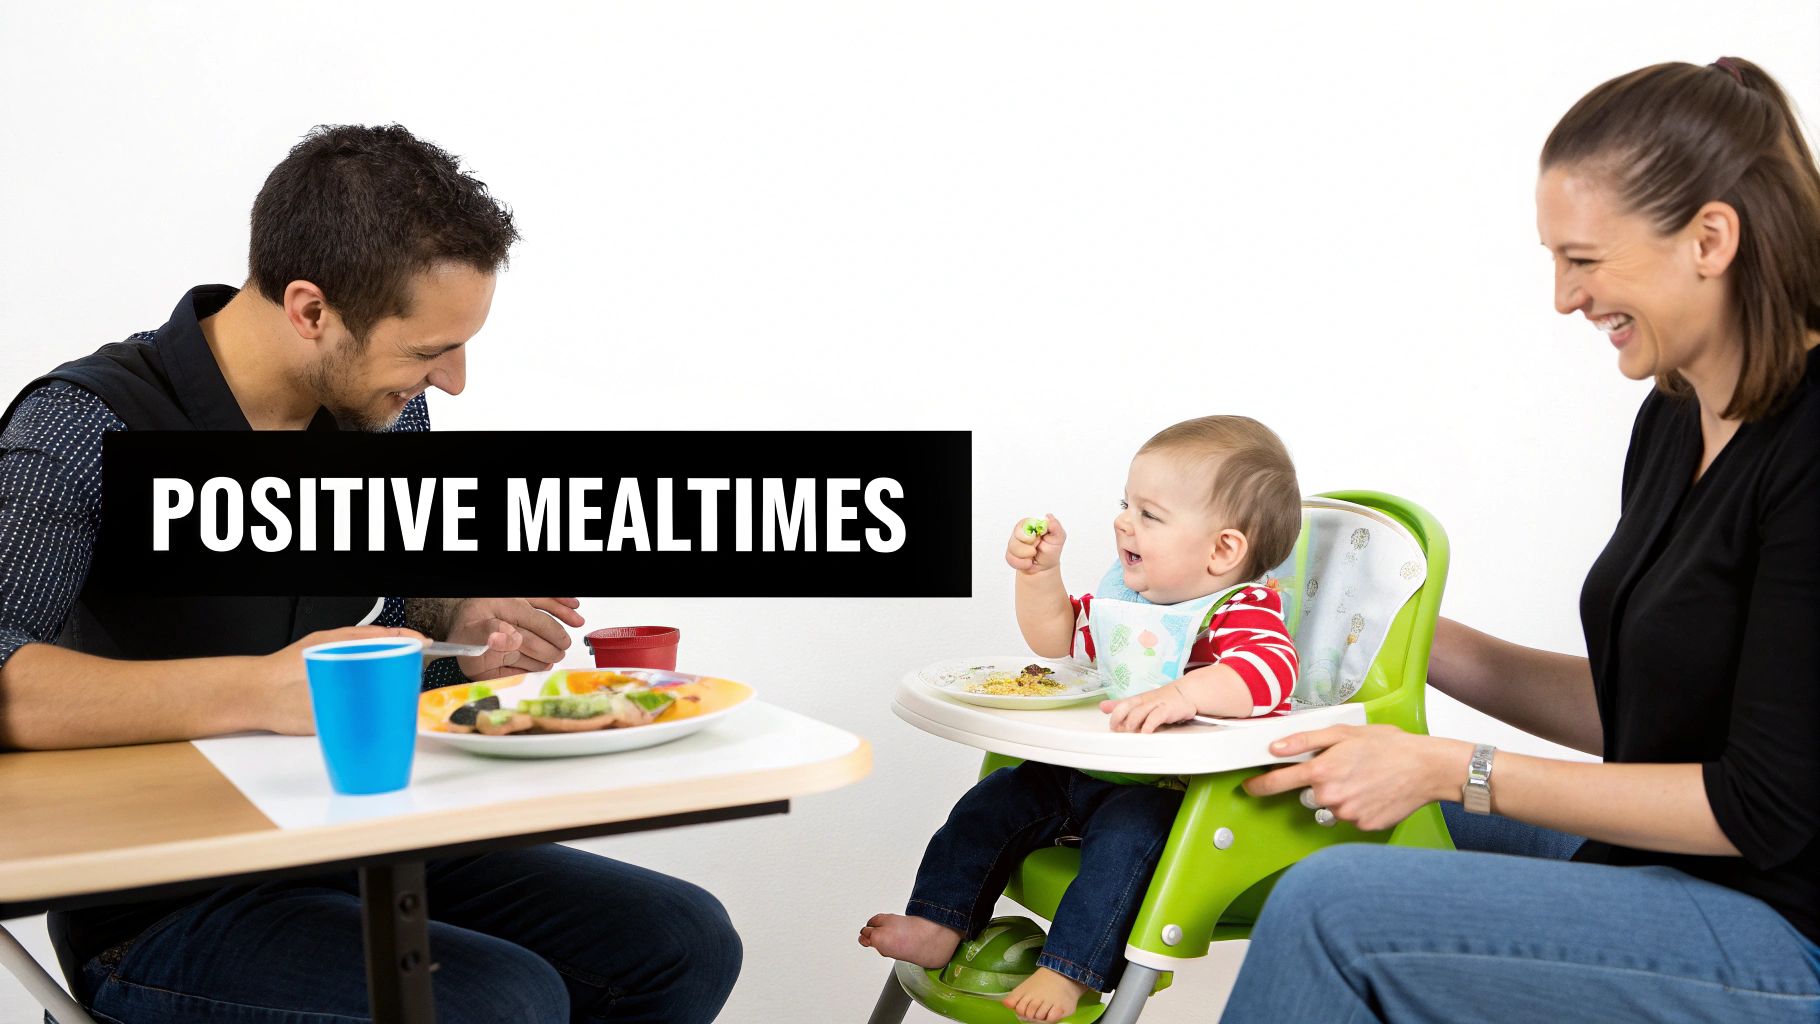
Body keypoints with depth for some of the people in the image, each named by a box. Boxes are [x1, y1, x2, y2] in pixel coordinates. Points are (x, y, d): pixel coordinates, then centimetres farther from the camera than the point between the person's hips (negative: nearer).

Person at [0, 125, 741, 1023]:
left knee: (684, 942, -3)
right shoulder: (87, 430, -18)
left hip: (358, 848, 7)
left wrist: (460, 637, -5)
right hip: (163, 912, -7)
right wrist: (260, 690, -39)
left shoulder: (388, 414, 2)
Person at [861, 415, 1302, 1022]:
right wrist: (1041, 574, 4)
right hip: (1083, 768, 9)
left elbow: (1270, 668, -40)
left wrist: (1184, 694, -55)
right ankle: (936, 926, 8)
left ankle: (1066, 973, -30)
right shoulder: (1127, 593, 9)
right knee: (995, 800, 3)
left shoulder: (1243, 612, -17)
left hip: (1170, 788, -8)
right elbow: (1057, 636, 23)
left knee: (1125, 831, -34)